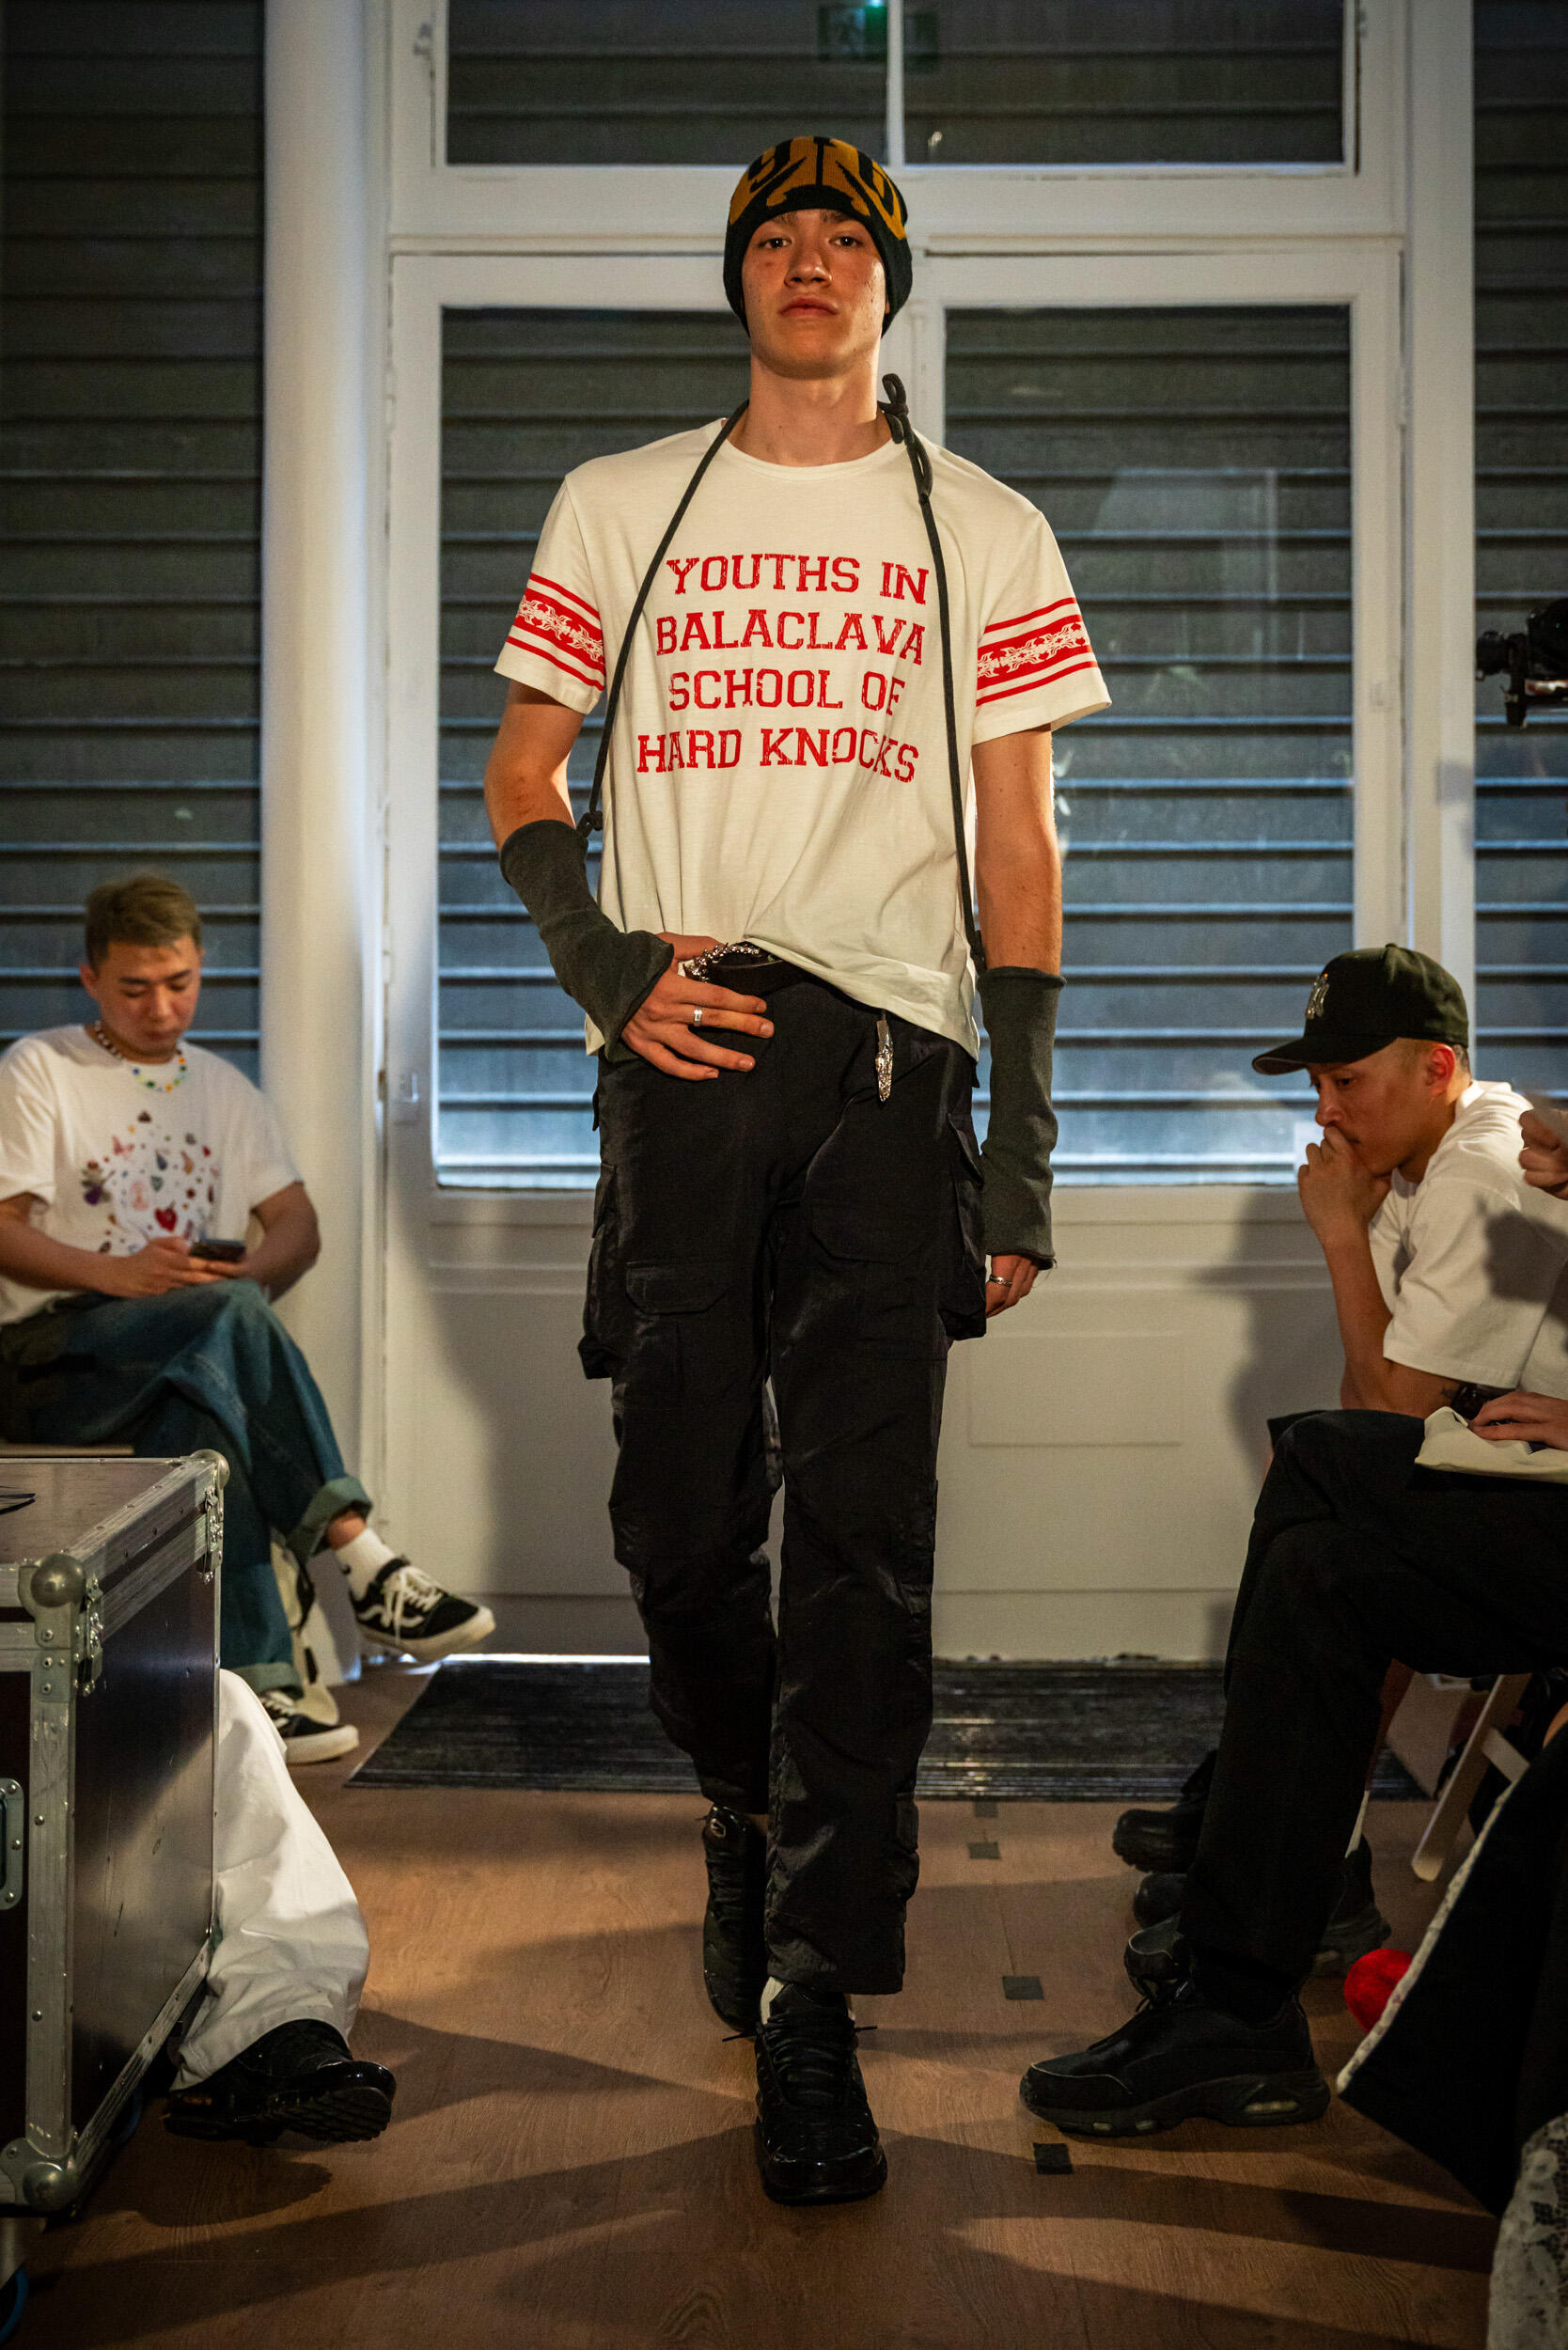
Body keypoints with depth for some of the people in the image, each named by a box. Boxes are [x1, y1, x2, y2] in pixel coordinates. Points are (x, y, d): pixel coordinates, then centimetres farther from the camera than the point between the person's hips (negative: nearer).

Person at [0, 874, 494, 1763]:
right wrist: (122, 1275, -20)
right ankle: (367, 1566, -36)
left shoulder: (222, 1088, 21)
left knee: (204, 1396, -34)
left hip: (196, 1351, 4)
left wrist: (243, 1278, -10)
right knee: (230, 1316, -34)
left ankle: (254, 1685, -38)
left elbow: (299, 1227, 13)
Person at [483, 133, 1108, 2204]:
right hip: (684, 1048, 2)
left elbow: (1018, 843, 7)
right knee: (682, 1513, 5)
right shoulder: (619, 505, 15)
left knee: (864, 1536, -7)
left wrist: (1022, 1151, 0)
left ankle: (812, 1995, 0)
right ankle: (750, 1817, 32)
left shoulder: (984, 533, 12)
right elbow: (520, 776, 15)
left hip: (890, 1050, -1)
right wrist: (608, 964, -4)